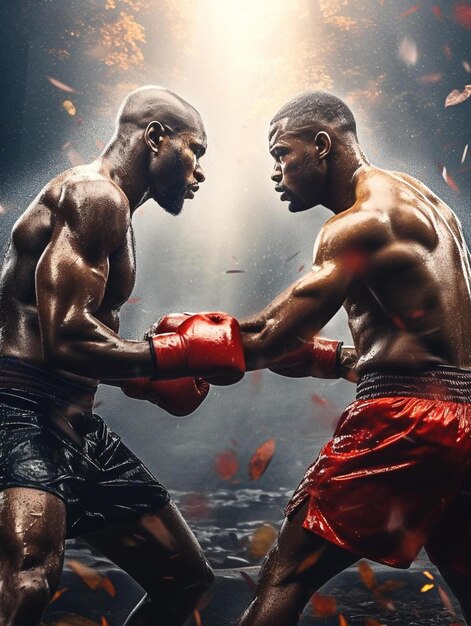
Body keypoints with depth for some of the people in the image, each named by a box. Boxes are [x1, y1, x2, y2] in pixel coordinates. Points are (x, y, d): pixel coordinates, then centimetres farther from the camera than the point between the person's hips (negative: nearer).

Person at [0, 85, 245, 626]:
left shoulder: (110, 213, 22)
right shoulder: (95, 195, -10)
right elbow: (66, 341, -23)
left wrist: (156, 381, 10)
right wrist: (185, 352, -15)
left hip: (77, 428, 10)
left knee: (186, 579, 15)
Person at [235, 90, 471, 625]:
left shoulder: (361, 222, -10)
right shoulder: (424, 205, 20)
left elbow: (268, 340, -16)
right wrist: (333, 360, 16)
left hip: (404, 420, -10)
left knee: (284, 578, -2)